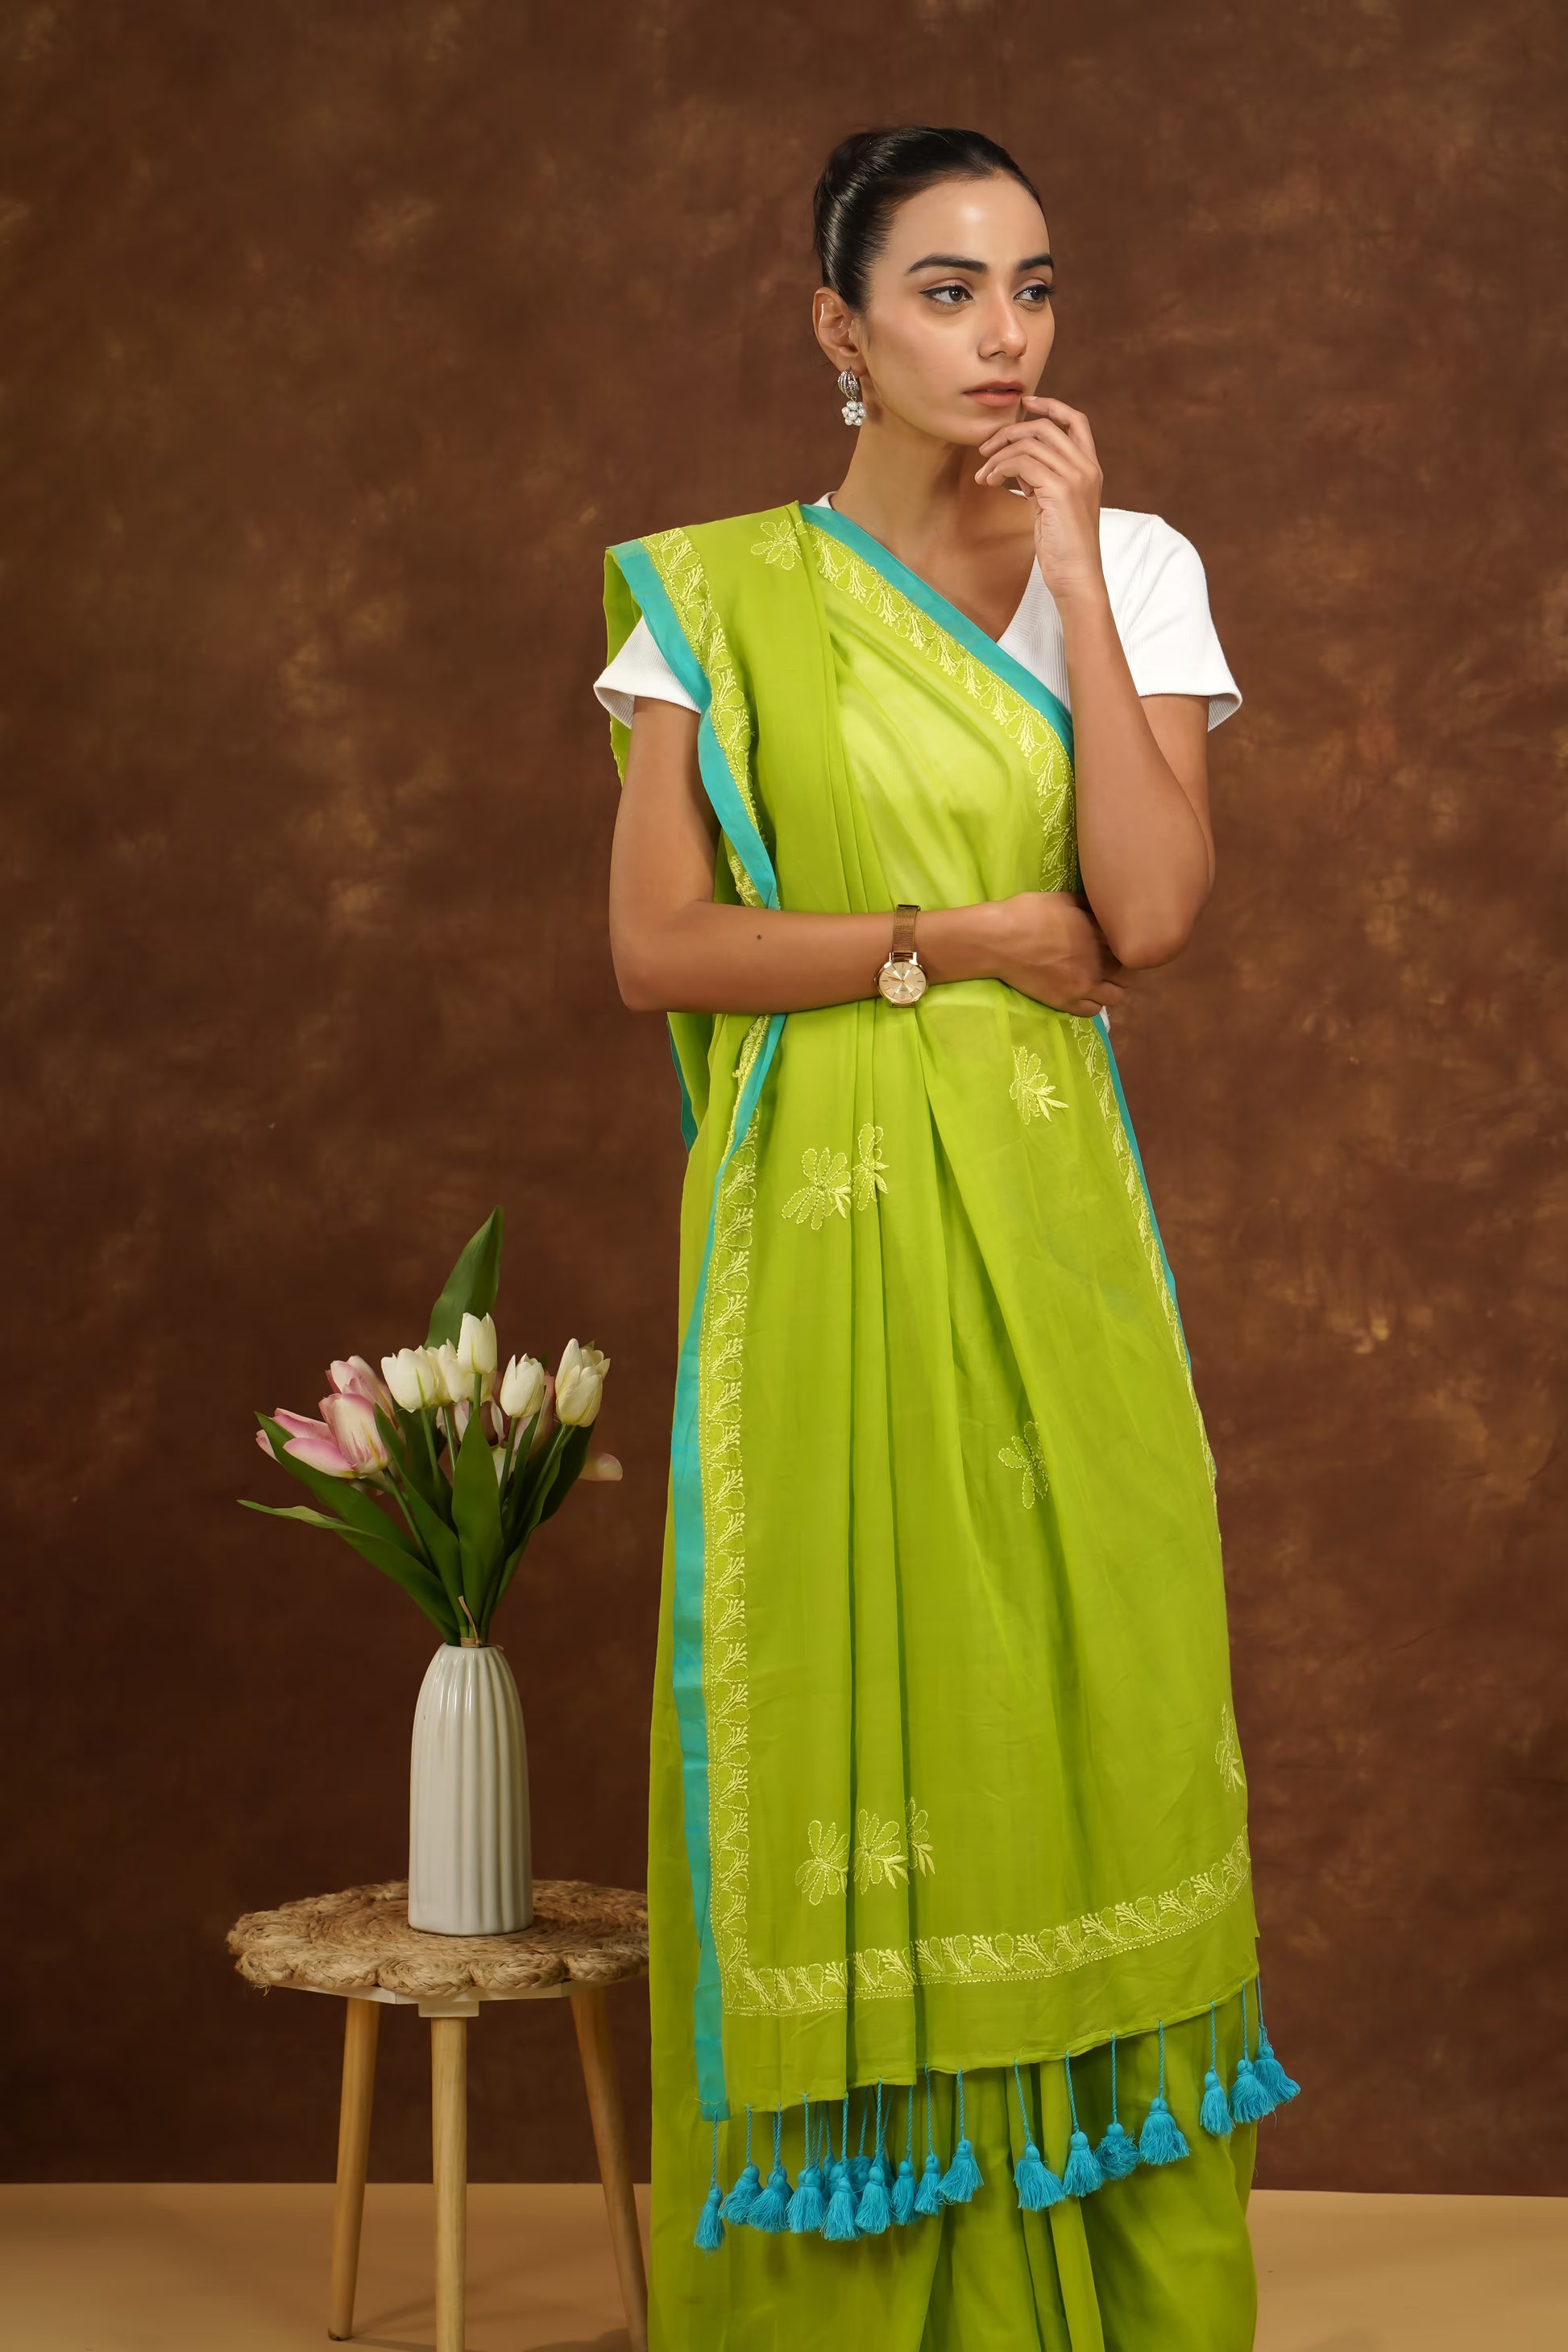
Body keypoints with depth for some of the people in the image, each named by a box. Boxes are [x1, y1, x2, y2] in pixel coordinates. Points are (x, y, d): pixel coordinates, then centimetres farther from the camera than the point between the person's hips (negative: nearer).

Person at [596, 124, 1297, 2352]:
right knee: (841, 1716, 0)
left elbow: (1151, 909, -7)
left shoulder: (1132, 562, 6)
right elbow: (655, 942, -3)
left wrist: (1070, 570, -7)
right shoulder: (715, 595, 3)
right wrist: (954, 942, -9)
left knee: (1081, 1695, 2)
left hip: (1045, 1223, 2)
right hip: (822, 1221, -1)